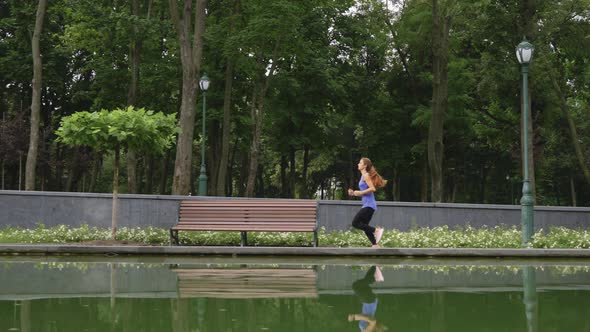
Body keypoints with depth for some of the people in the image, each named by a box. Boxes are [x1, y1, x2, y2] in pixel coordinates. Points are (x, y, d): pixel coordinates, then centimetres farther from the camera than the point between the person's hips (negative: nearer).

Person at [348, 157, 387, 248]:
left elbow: (372, 189, -20)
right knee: (364, 226, 10)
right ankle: (375, 245, 10)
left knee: (355, 223, -13)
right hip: (367, 205, 10)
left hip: (369, 205, -10)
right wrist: (354, 193, 13)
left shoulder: (366, 175, -8)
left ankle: (377, 230, -13)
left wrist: (360, 192, -15)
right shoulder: (363, 176, 19)